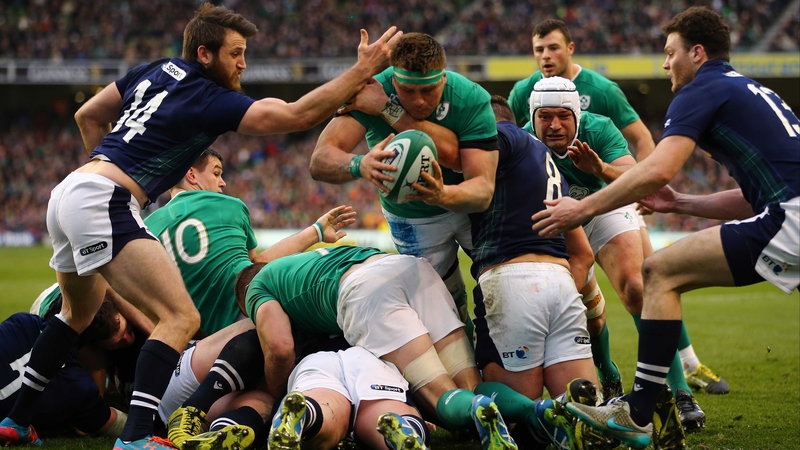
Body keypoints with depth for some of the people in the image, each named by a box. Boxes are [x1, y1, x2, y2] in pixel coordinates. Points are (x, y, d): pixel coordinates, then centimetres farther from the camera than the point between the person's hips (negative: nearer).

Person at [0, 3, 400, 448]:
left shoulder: (158, 70, 15)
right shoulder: (210, 100, -9)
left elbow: (88, 116, 25)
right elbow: (298, 114, -14)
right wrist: (364, 69, -11)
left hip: (68, 194, 10)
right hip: (103, 205, -10)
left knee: (80, 311, 31)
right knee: (182, 318, -15)